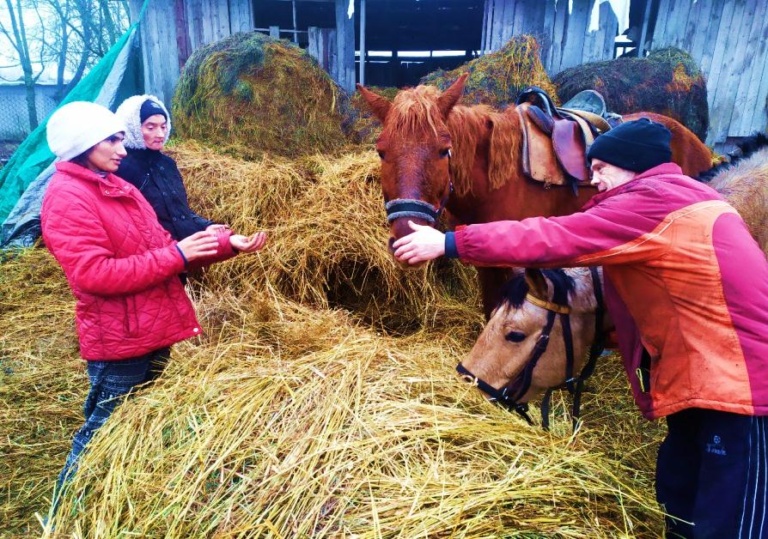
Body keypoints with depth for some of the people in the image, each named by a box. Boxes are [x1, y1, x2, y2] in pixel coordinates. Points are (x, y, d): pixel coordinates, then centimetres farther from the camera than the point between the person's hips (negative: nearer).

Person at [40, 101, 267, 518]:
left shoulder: (116, 187, 14)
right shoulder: (67, 199, -14)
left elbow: (158, 246, 12)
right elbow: (95, 273, -25)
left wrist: (226, 243, 0)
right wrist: (177, 254, -24)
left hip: (152, 331, 9)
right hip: (117, 339, -9)